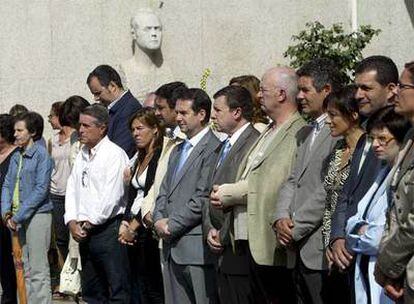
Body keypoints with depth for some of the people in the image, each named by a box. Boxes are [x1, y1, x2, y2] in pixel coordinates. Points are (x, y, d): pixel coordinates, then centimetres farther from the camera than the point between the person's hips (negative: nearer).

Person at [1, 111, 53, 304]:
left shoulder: (41, 154, -8)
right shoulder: (16, 157, 13)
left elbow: (41, 189, -14)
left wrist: (18, 216, -15)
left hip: (37, 215, -7)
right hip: (17, 219, 7)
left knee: (38, 270, -6)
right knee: (23, 268, 12)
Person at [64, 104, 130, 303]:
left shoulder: (115, 154, -9)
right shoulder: (82, 155, 15)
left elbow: (111, 196, -15)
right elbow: (72, 189, 14)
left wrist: (89, 223, -11)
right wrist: (72, 222, 0)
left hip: (108, 229, -8)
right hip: (84, 233, 8)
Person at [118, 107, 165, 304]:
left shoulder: (161, 156, -9)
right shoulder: (140, 158, 18)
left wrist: (134, 226, -10)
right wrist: (125, 223, 3)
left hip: (149, 229, -8)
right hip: (134, 230, 8)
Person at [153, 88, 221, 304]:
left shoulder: (213, 149, -10)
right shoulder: (178, 151, 21)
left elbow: (203, 198, -16)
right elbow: (164, 191, 20)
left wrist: (172, 225, -12)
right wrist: (160, 220, 1)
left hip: (197, 246, -9)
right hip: (174, 247, 9)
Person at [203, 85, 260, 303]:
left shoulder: (255, 144, -14)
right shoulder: (226, 146, 19)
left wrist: (224, 236, -12)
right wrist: (209, 229, 4)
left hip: (240, 252, -9)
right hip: (222, 253, 9)